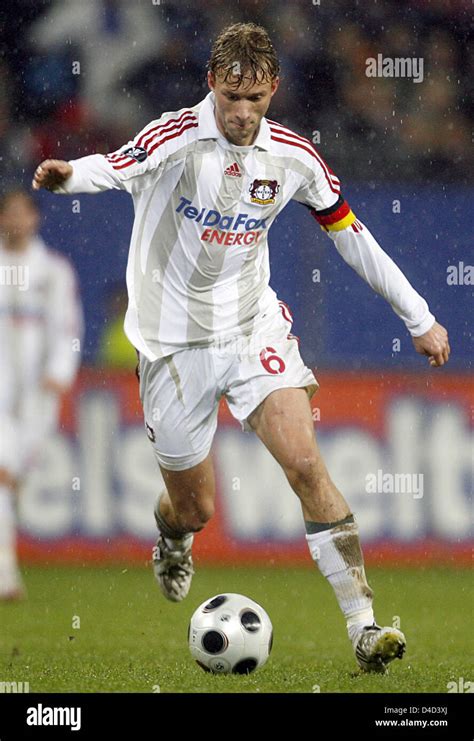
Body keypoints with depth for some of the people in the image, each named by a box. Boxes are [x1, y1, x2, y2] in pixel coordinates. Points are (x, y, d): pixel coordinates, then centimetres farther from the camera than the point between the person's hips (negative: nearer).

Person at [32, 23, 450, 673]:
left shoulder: (293, 157, -3)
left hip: (254, 327, 2)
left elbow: (351, 235, 9)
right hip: (175, 343, -2)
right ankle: (171, 539, 47)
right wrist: (67, 175, -60)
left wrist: (419, 318, 11)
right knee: (195, 509, 7)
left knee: (305, 462, -18)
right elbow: (117, 168, -36)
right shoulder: (179, 137, -16)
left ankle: (363, 622, -18)